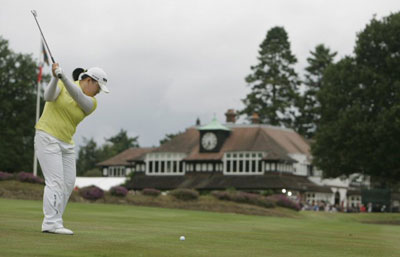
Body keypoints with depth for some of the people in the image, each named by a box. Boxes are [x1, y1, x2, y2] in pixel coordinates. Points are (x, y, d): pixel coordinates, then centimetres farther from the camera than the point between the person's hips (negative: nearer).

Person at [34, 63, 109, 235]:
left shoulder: (91, 103, 2)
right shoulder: (60, 85, -3)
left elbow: (77, 96, -19)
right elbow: (49, 96, -22)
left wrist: (63, 78, -36)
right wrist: (55, 77, -40)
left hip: (66, 143, 6)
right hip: (47, 137, -6)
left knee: (68, 184, 2)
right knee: (55, 181, -15)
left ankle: (51, 222, 8)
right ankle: (51, 223, -15)